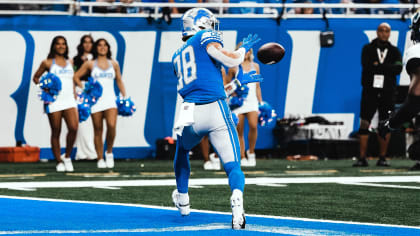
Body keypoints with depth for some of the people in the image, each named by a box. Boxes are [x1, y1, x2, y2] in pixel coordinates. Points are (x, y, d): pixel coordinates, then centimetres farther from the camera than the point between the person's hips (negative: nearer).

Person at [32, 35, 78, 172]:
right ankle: (59, 162, 11)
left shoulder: (69, 63, 16)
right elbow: (35, 77, 12)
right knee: (56, 132, 1)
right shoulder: (47, 63, 4)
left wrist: (74, 95, 18)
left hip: (69, 100, 3)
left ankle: (67, 156, 3)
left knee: (73, 128, -16)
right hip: (54, 101, -3)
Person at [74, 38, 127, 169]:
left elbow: (119, 81, 20)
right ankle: (100, 159, 9)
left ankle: (109, 152, 0)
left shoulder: (114, 64, 12)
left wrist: (124, 97, 13)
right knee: (98, 130, 1)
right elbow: (76, 77, 13)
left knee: (112, 125, -21)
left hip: (110, 99, 0)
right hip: (96, 100, 0)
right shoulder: (90, 64, 7)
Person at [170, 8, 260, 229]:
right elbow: (231, 60, -7)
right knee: (232, 165, -4)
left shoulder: (178, 55, 24)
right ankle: (237, 200, -32)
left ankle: (182, 200, 44)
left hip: (190, 114, 5)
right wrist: (243, 48, 13)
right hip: (215, 110, -5)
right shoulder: (205, 38, 5)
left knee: (182, 150, 35)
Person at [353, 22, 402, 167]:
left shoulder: (394, 51, 9)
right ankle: (362, 158, -3)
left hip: (387, 93, 1)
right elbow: (366, 66, -11)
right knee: (364, 124, -5)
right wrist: (387, 68, -12)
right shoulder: (368, 49, 6)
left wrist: (378, 66, -13)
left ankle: (382, 158, 8)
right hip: (370, 91, -1)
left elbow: (398, 68, -8)